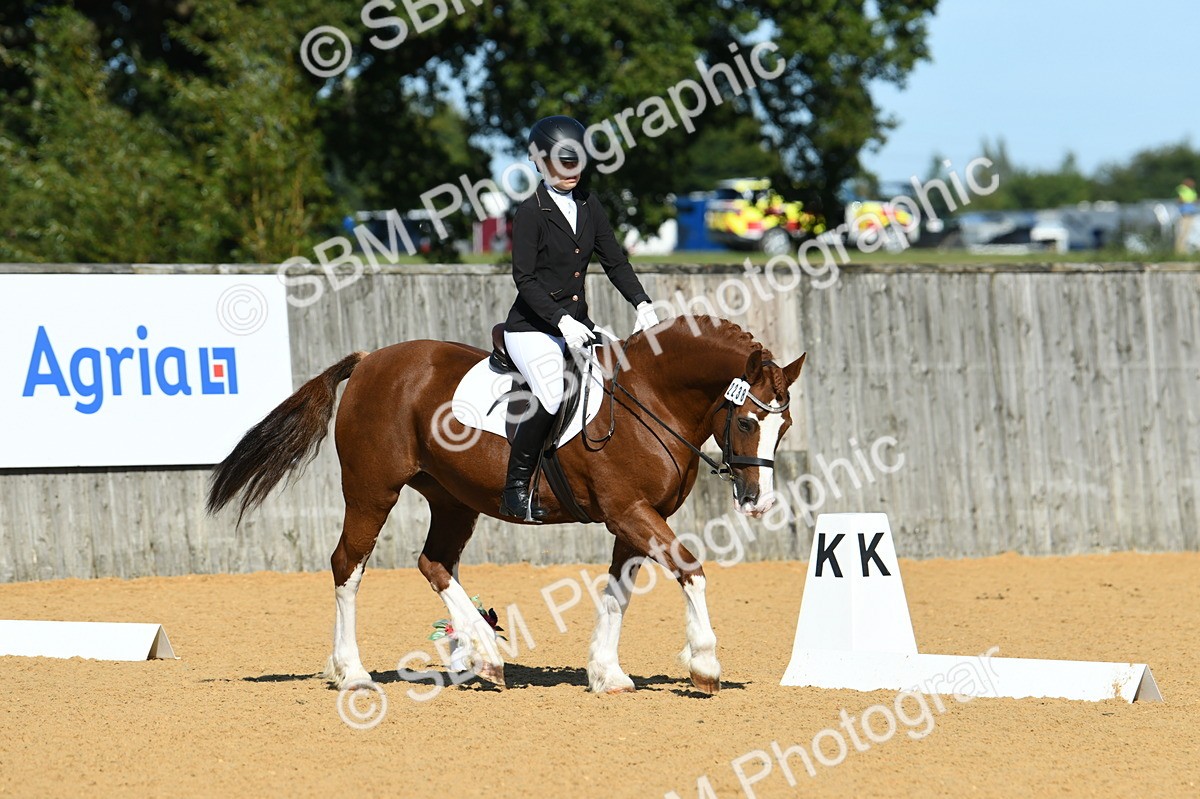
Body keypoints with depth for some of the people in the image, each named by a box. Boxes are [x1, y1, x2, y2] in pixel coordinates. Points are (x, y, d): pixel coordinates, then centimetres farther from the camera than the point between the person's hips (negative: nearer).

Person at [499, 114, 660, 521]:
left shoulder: (588, 205, 11)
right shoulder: (531, 212, -8)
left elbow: (614, 260, 12)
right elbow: (524, 278, -14)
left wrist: (642, 303, -4)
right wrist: (561, 320, -24)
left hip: (576, 325, 8)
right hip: (533, 328, -8)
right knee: (551, 397, -28)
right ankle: (516, 488, -14)